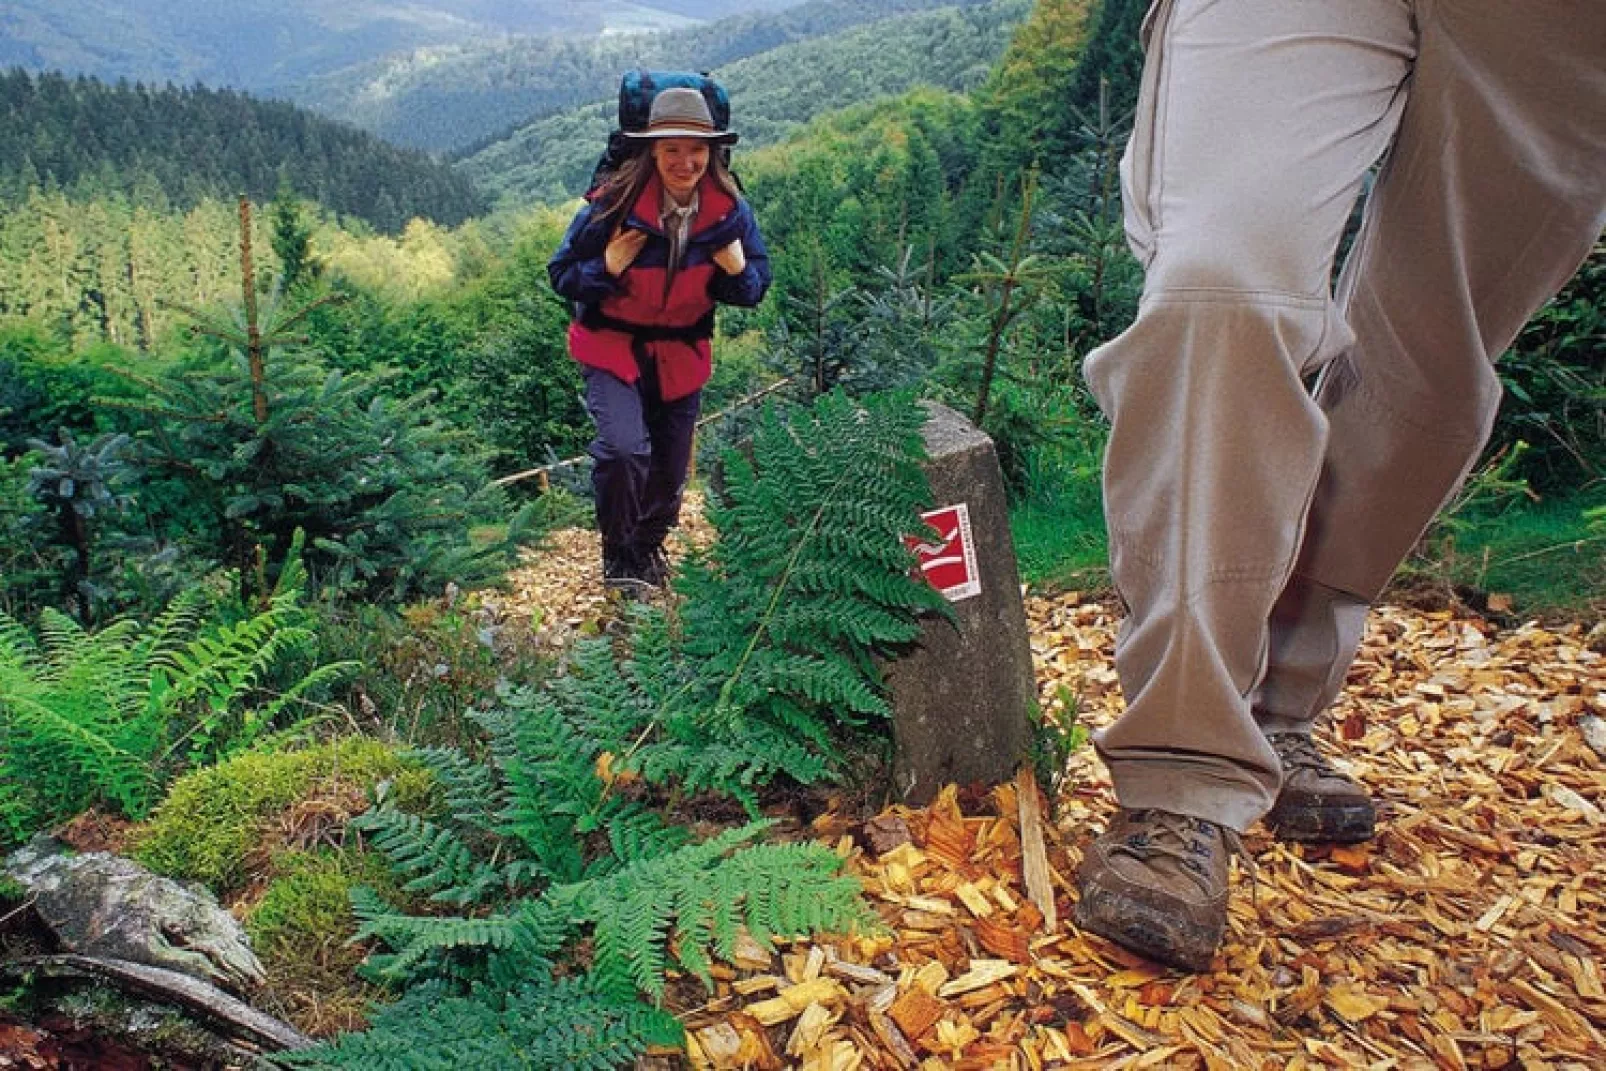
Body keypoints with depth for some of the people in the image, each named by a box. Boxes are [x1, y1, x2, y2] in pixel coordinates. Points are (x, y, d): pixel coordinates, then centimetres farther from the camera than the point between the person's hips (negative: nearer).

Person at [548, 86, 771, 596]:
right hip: (613, 345, -3)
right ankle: (617, 559, 0)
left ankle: (648, 546, 43)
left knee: (671, 467, 14)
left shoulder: (730, 210, -11)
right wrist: (608, 268, -30)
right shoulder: (615, 204, -20)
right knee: (623, 448, -24)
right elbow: (561, 275, -11)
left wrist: (738, 272, -23)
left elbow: (756, 285, 0)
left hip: (682, 353, 4)